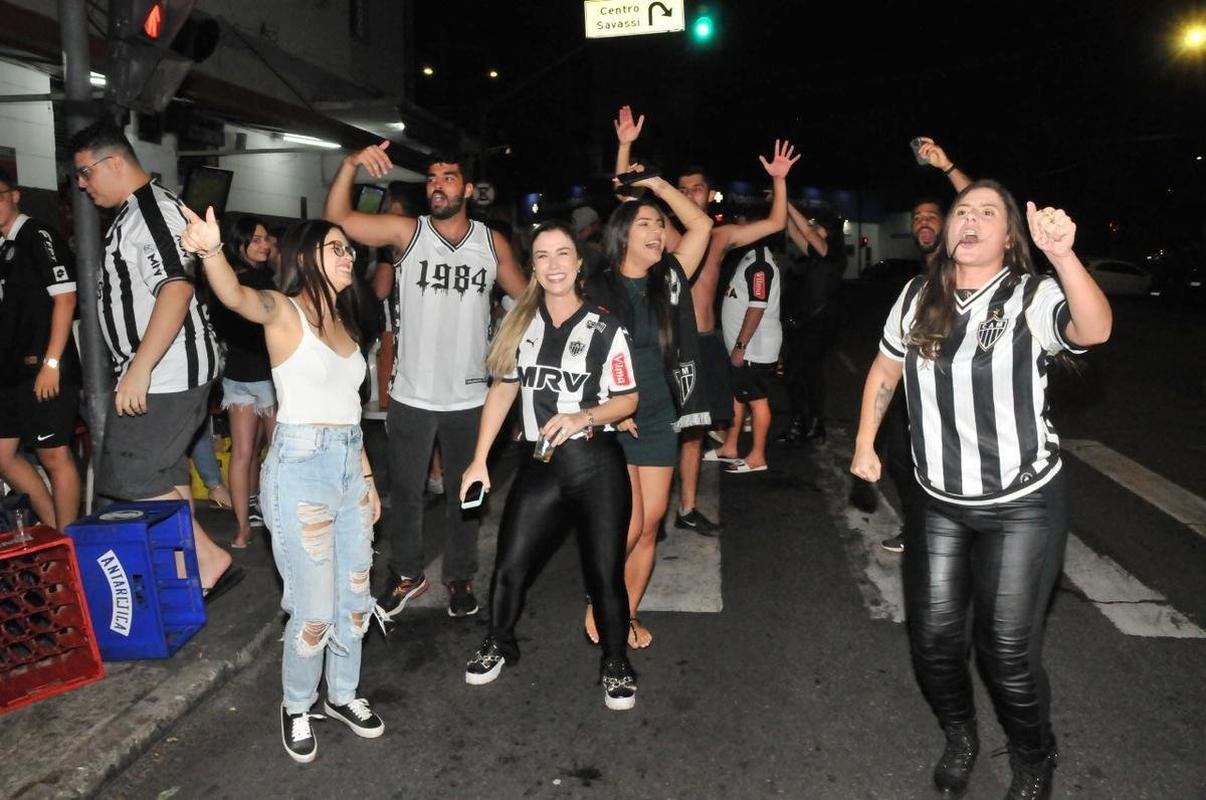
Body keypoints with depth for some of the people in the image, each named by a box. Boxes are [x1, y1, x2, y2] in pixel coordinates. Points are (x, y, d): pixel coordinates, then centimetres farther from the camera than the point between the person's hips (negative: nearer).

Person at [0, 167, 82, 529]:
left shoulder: (38, 237, -7)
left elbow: (65, 298, -14)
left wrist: (51, 363, -18)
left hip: (43, 368, -9)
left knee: (54, 456, -1)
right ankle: (54, 530, 22)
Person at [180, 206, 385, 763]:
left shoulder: (344, 322, 13)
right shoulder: (283, 310, -8)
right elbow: (236, 296, -32)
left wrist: (367, 478, 17)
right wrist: (212, 250, -53)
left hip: (349, 466, 7)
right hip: (301, 469, -7)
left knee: (355, 598, 15)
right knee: (315, 609, -1)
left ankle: (343, 695, 36)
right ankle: (297, 707, 25)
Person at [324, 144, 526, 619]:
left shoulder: (492, 243, 0)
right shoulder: (407, 232, -4)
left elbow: (527, 298, 10)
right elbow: (338, 218, -14)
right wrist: (351, 164, -28)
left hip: (468, 397, 1)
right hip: (411, 395, 0)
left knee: (464, 493, 15)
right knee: (404, 490, 13)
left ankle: (460, 577, 33)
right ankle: (407, 575, 34)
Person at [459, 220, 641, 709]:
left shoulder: (604, 328, -4)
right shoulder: (521, 323, 5)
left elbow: (628, 398, -2)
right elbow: (502, 390, 9)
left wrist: (584, 417, -21)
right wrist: (479, 460, 6)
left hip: (597, 465, -3)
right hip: (540, 465, 3)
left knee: (604, 574, 4)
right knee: (509, 568, 8)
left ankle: (615, 664, 28)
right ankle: (499, 645, 36)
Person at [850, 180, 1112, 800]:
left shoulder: (1032, 298, -14)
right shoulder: (919, 297, -1)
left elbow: (1094, 330, -35)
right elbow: (885, 369, 13)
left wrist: (1063, 256, -51)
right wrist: (865, 443, 9)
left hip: (1022, 505, -4)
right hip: (939, 501, 4)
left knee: (1008, 650, 3)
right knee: (934, 638, 11)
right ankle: (959, 737, 40)